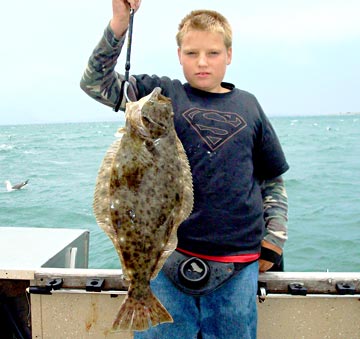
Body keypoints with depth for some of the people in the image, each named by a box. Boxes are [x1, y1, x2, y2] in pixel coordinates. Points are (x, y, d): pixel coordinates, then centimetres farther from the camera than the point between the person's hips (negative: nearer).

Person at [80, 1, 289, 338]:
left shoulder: (248, 106, 8)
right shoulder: (163, 94, 3)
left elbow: (272, 180, 14)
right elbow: (96, 83, -4)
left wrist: (274, 238, 9)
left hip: (239, 263, 2)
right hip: (170, 259, -1)